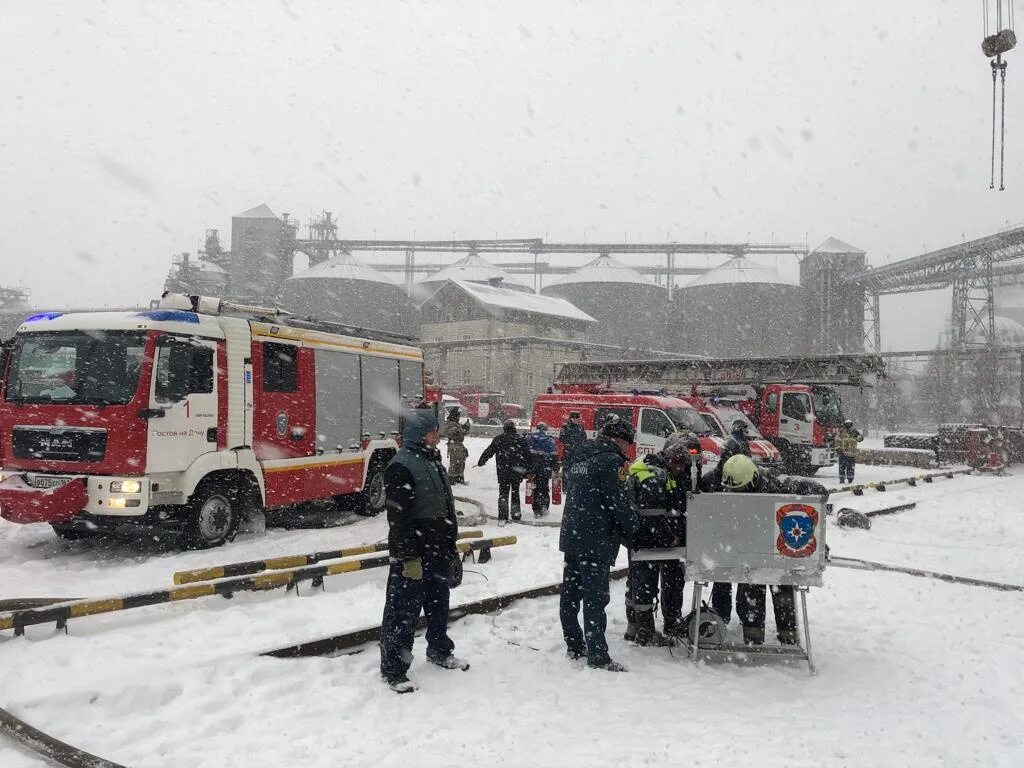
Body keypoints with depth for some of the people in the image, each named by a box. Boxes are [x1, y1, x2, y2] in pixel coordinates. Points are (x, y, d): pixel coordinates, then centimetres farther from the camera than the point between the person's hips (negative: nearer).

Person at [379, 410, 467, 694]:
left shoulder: (433, 462, 13)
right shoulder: (401, 467, -17)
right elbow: (398, 518, -21)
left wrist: (451, 545, 20)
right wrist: (409, 558, -23)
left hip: (438, 552, 9)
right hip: (413, 555, -9)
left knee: (438, 604, 21)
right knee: (404, 610, -1)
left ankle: (440, 651, 39)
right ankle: (393, 669, 9)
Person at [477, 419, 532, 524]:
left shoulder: (498, 439, -1)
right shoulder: (520, 439, -1)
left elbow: (489, 451, 2)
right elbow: (527, 454, 1)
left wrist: (481, 462, 13)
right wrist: (527, 469, 8)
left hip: (502, 471, -1)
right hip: (516, 471, 1)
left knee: (503, 493, 4)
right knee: (515, 492, 18)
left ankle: (502, 517, -5)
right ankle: (516, 514, 23)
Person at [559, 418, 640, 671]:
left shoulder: (581, 457, 14)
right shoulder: (611, 461, -14)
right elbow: (621, 502, -15)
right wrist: (632, 529, 2)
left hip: (571, 535, 9)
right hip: (596, 541, -9)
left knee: (570, 593, 13)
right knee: (595, 598, -6)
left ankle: (574, 646, 23)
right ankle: (598, 656, -3)